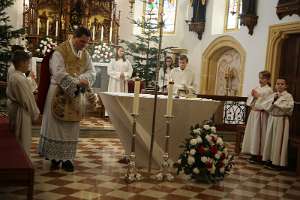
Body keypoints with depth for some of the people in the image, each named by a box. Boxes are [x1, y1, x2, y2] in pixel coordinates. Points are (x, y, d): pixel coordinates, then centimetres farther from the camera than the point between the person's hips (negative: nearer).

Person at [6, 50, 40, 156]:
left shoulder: (12, 76, 6)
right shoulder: (21, 79, -24)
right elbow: (28, 99, -20)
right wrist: (35, 113, -9)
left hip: (13, 107, 10)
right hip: (22, 112, -10)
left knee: (15, 139, 19)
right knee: (23, 139, 2)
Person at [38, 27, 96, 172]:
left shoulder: (85, 54, 8)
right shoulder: (60, 51, -12)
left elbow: (91, 72, 5)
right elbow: (59, 74, -20)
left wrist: (83, 79, -16)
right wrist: (78, 82, -25)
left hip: (75, 96, 6)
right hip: (59, 94, -5)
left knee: (71, 127, 7)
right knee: (55, 125, 3)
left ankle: (66, 158, 14)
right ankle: (55, 157, 13)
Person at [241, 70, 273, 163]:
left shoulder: (269, 90, -7)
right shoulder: (256, 88, 12)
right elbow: (249, 101, 13)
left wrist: (258, 96, -12)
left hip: (261, 115, -7)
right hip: (253, 113, 7)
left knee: (258, 134, -5)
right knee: (252, 133, 8)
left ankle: (259, 155, 2)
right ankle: (253, 153, 15)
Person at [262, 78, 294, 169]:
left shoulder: (288, 96, -5)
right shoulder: (272, 95, 10)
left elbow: (289, 107, -18)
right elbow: (267, 107, 4)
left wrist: (277, 103, -14)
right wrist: (273, 100, -11)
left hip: (281, 120, -5)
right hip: (272, 119, 5)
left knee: (279, 140, -2)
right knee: (270, 139, 8)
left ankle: (278, 161, 7)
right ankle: (270, 159, 18)